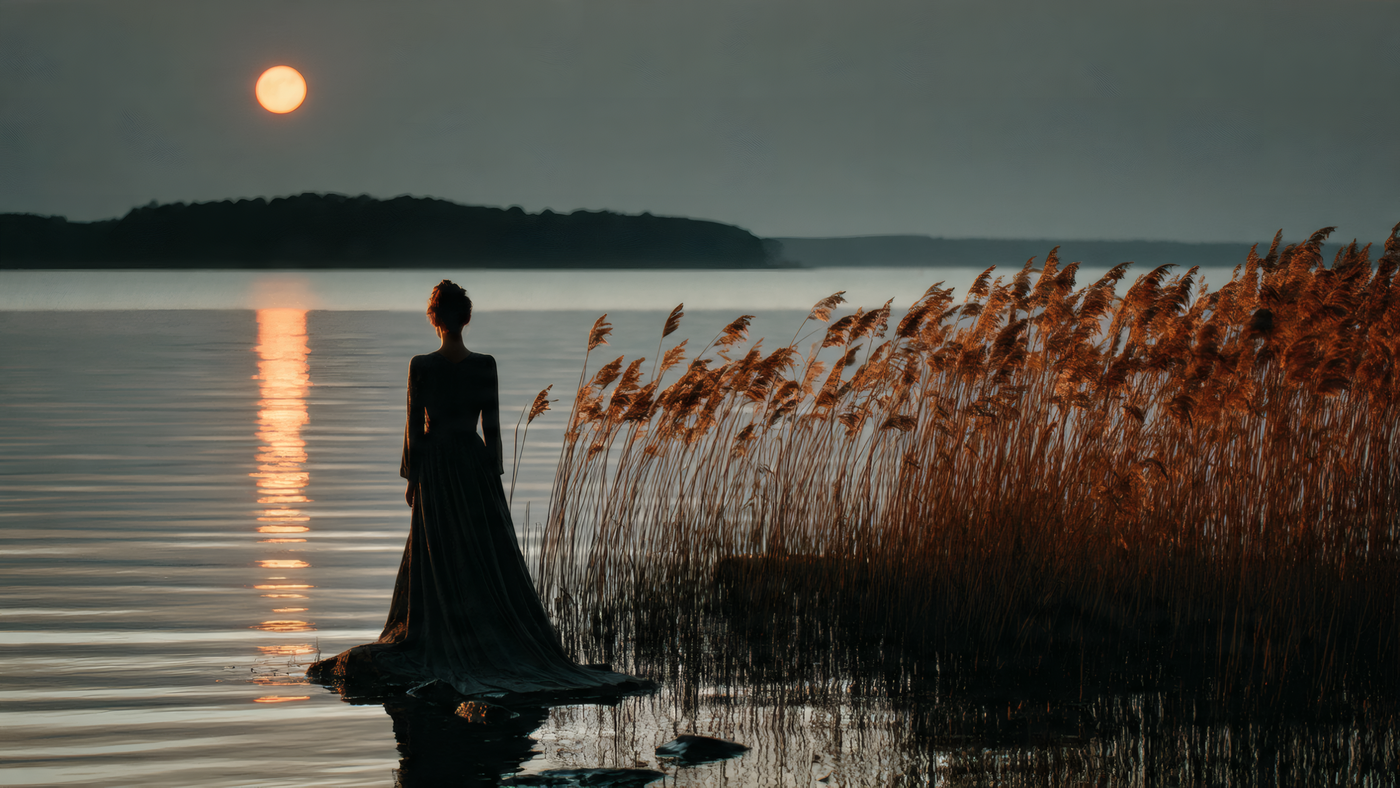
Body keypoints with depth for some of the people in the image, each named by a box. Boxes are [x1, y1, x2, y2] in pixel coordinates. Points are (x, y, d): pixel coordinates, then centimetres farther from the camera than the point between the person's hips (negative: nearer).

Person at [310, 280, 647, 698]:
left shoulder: (421, 366, -10)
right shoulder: (484, 366, -5)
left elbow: (414, 426, -6)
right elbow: (491, 426, 0)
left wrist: (410, 476, 3)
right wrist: (495, 472, 9)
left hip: (434, 464, -1)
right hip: (475, 460, 2)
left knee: (438, 559, 5)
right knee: (489, 557, 7)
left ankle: (441, 649, 5)